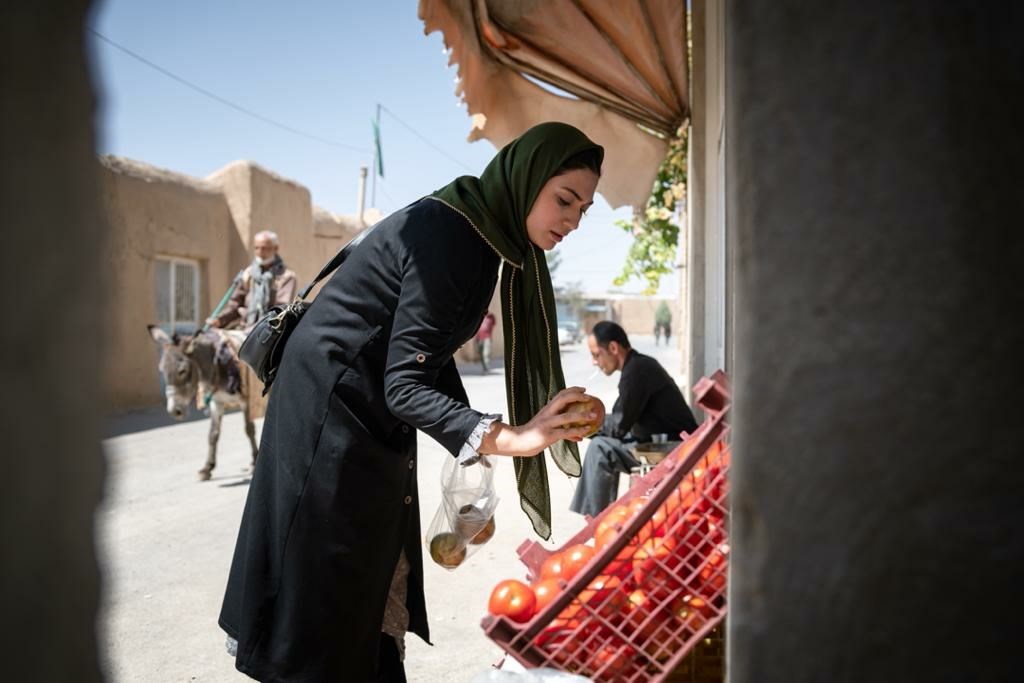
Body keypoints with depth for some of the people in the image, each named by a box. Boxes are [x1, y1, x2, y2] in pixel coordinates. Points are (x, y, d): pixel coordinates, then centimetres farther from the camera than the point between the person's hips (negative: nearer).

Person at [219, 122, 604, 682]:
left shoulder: (483, 233, 4)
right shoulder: (448, 237, -25)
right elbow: (405, 384, -27)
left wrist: (475, 441, 10)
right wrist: (502, 437, -39)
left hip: (375, 422, 10)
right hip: (332, 413, -9)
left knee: (381, 579, 19)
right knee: (331, 592, 4)